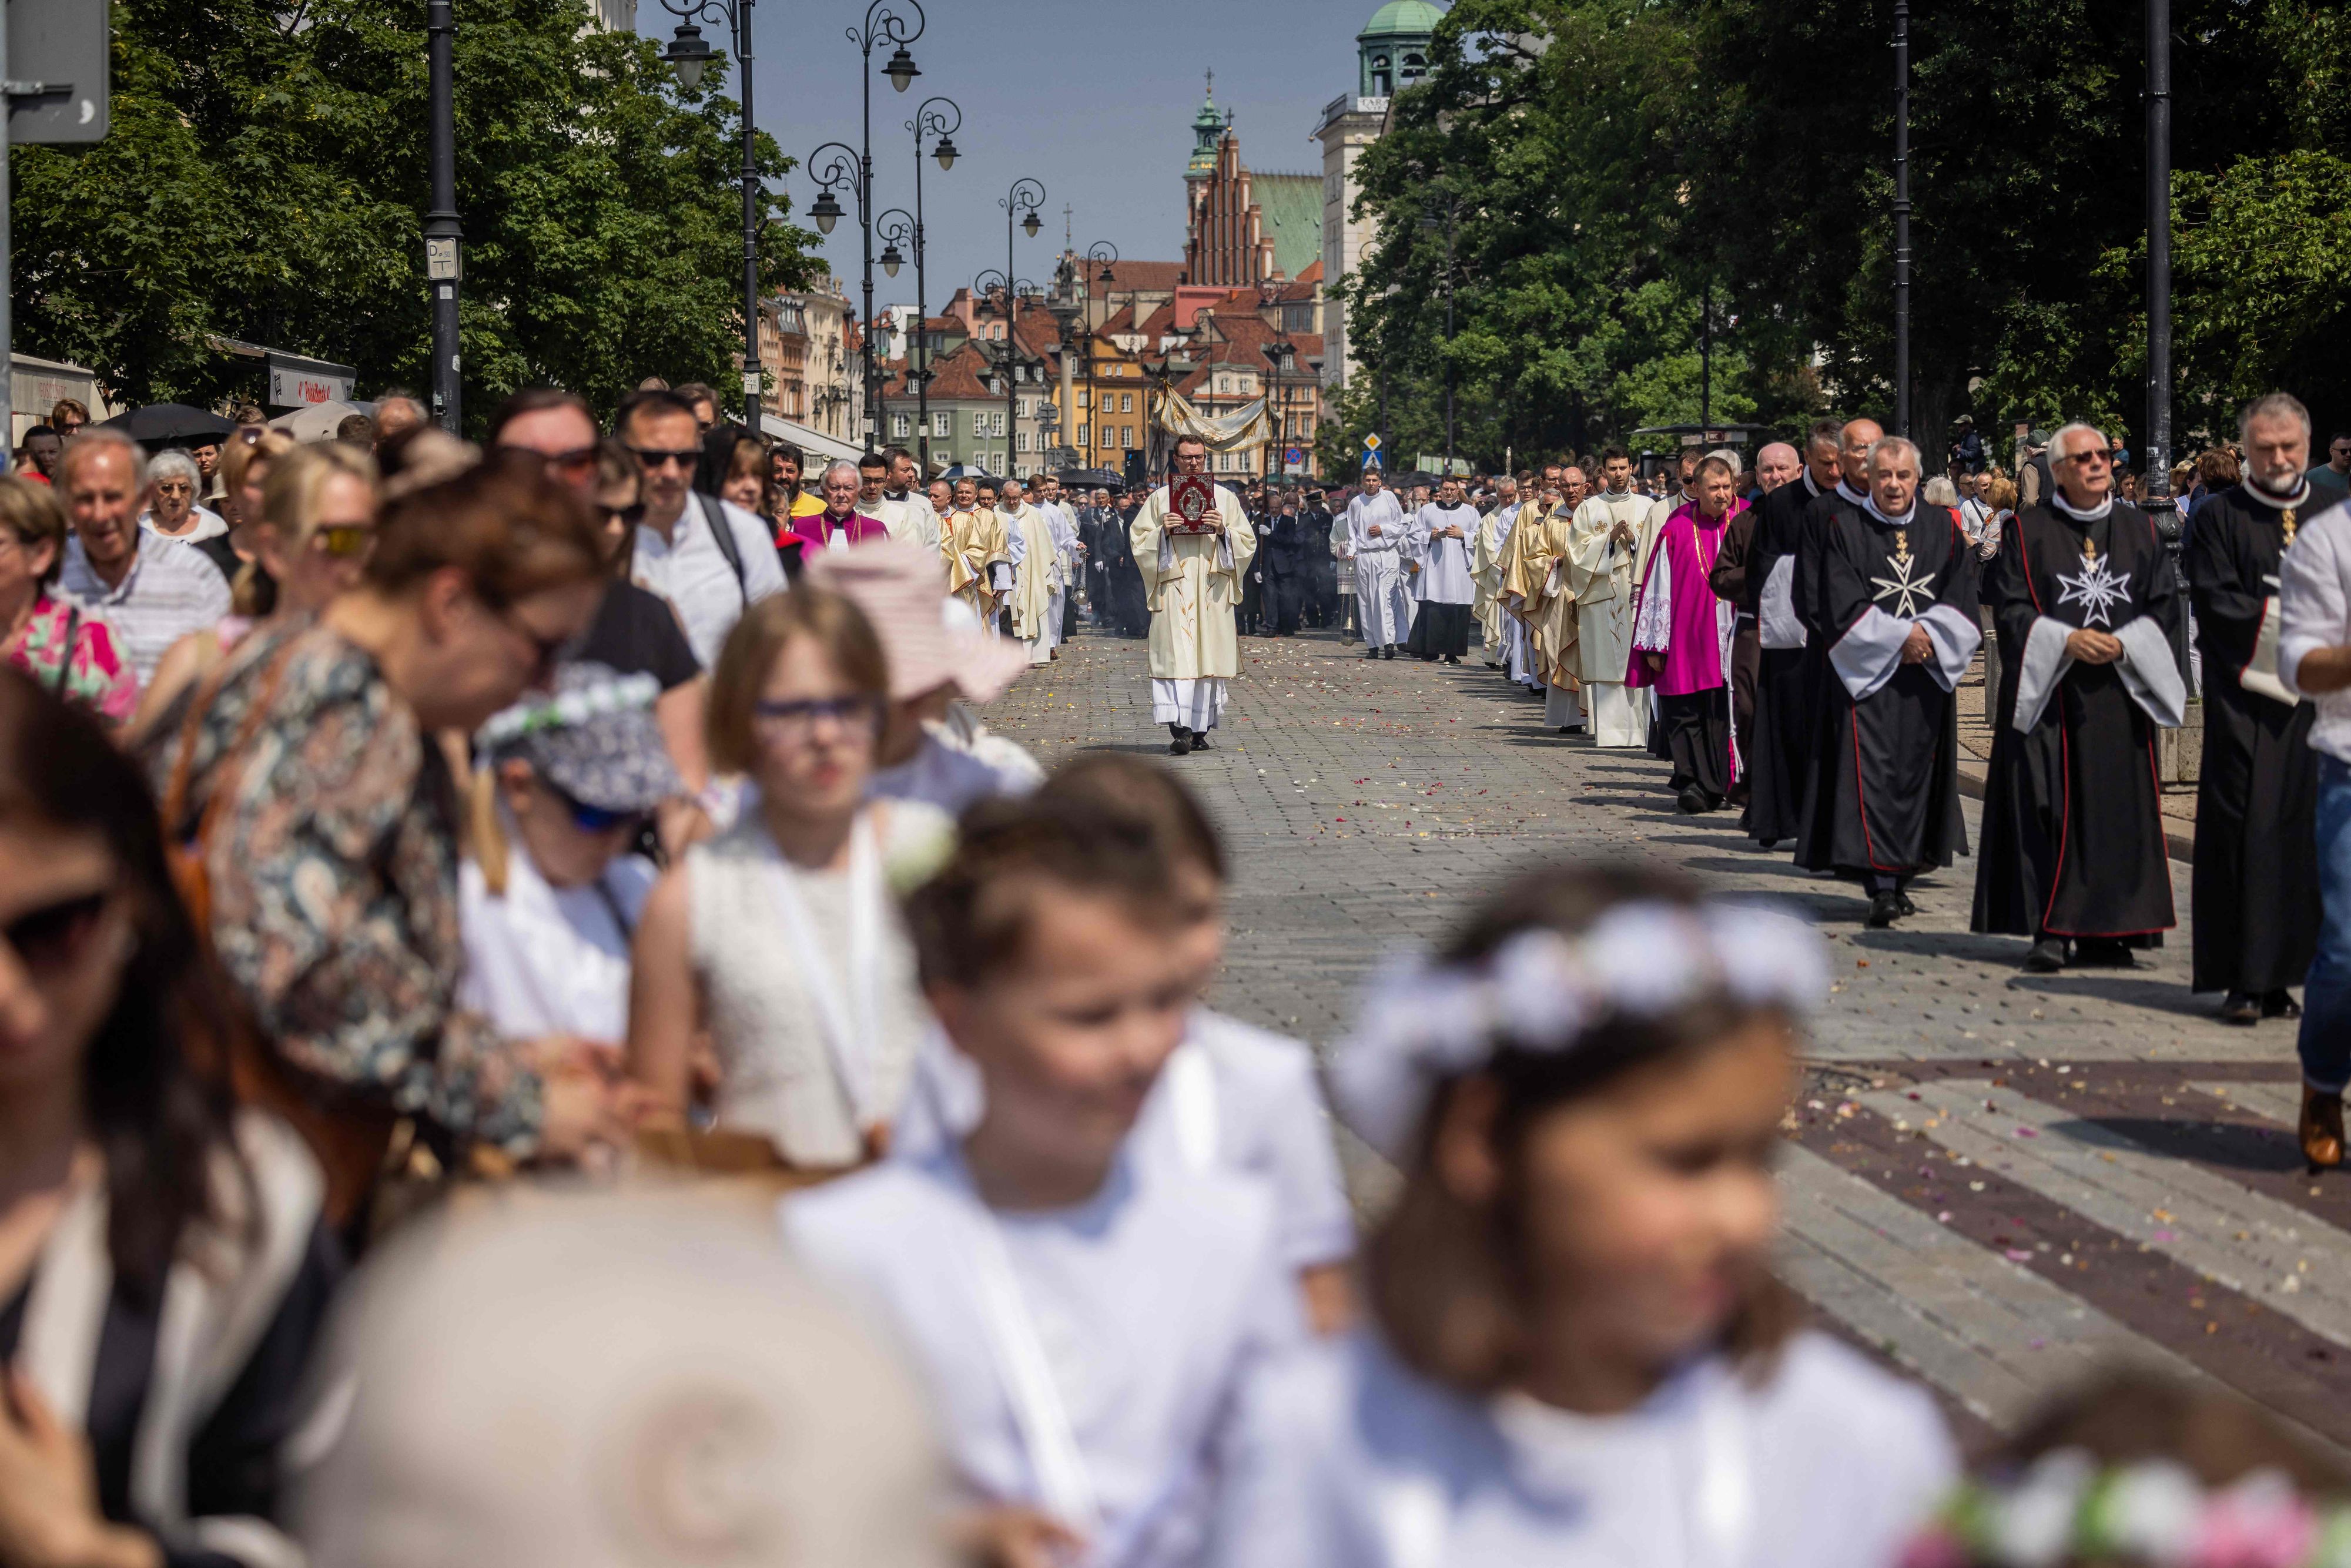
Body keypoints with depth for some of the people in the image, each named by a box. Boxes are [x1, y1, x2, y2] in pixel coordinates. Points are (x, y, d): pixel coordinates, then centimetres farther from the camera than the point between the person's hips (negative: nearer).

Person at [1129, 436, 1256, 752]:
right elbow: (1138, 539, 9)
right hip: (1174, 588, -2)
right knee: (1177, 655, -13)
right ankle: (1179, 728, -22)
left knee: (1209, 655, 1)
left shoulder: (1225, 498, 12)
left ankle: (1200, 729, 8)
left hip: (1212, 590, 2)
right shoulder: (1160, 498, 10)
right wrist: (1163, 531, -9)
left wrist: (1224, 531, -8)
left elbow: (1247, 542, 10)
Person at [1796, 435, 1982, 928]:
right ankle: (1881, 885, -17)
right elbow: (1842, 604, -8)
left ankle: (1901, 875, 16)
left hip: (1926, 676, 3)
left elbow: (1961, 599, 3)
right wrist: (1899, 637, -13)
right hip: (1867, 672, -3)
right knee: (1872, 770, -11)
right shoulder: (1844, 528, 0)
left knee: (1916, 771, 6)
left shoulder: (1943, 529, 9)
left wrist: (1926, 634, -14)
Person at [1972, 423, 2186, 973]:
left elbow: (2164, 606, 8)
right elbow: (2009, 608, -2)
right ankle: (2049, 932, -6)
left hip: (2121, 691, 3)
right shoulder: (2027, 531, 3)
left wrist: (2123, 643, -9)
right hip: (2050, 692, -3)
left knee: (2118, 807, 0)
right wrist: (2066, 640, -16)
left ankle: (2103, 933, 6)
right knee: (2047, 807, -8)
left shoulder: (2139, 530, 11)